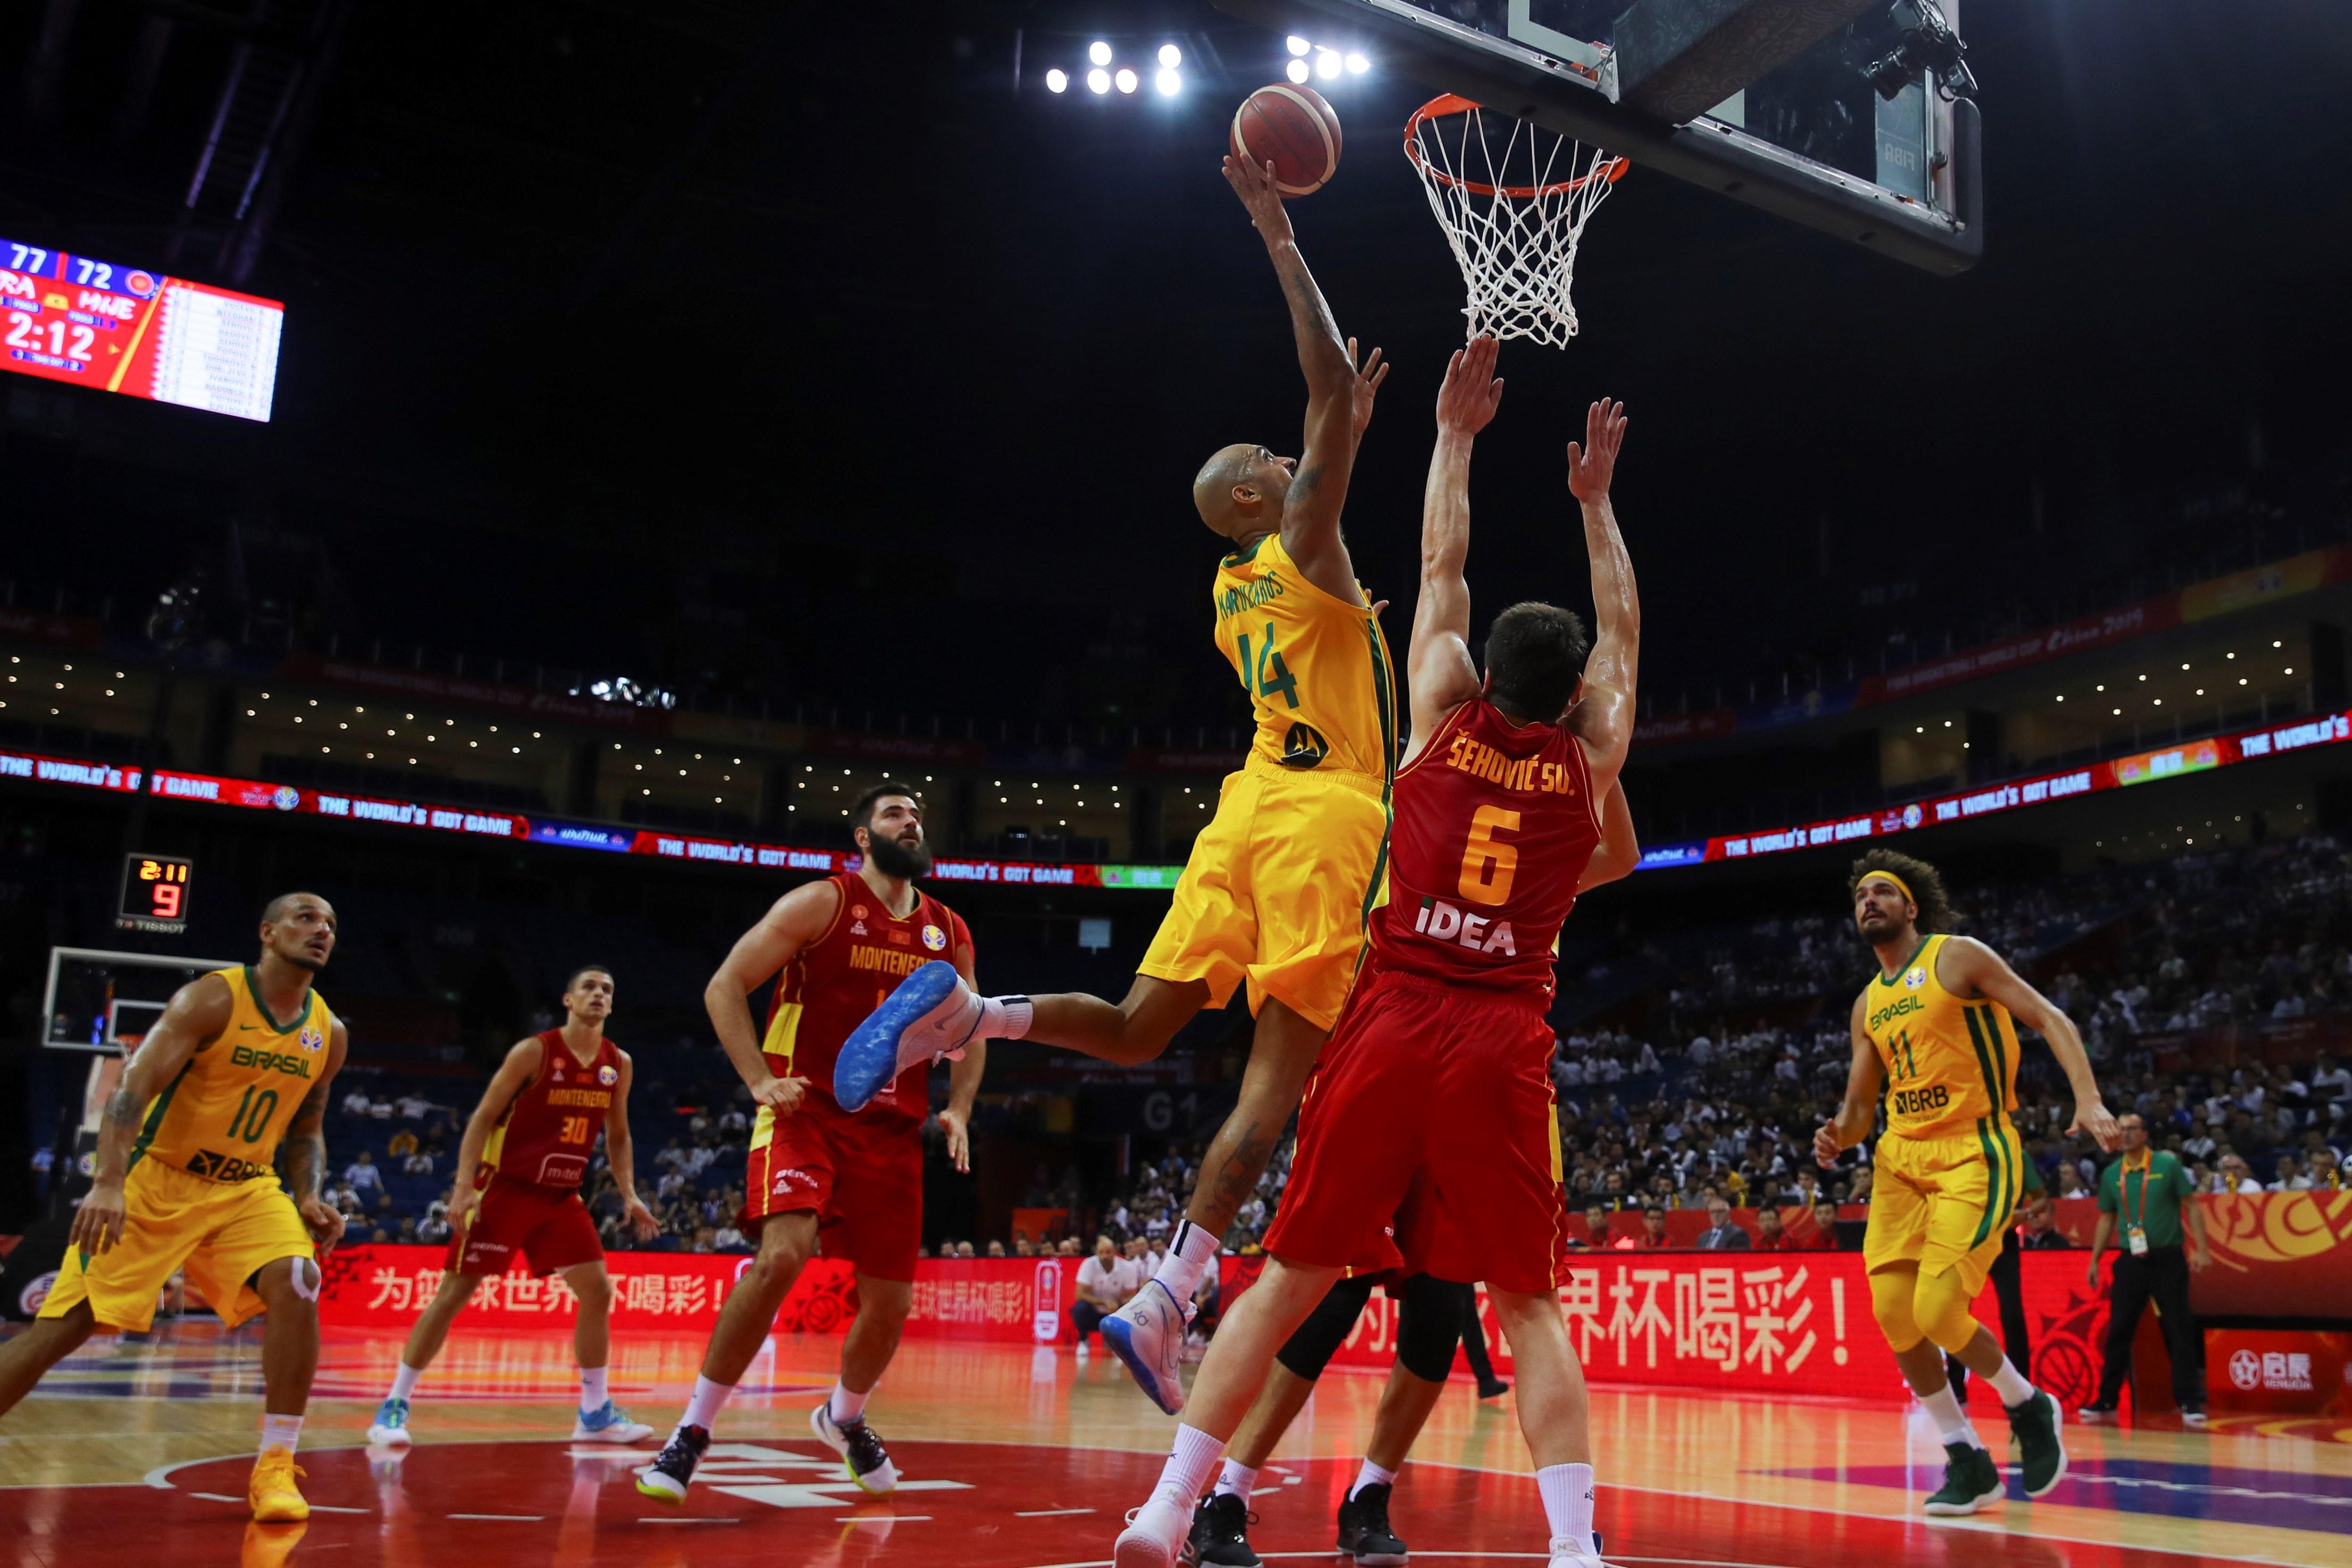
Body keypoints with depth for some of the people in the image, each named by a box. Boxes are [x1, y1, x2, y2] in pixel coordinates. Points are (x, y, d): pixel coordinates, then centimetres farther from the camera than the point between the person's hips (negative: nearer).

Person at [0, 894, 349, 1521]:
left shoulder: (328, 1035, 4)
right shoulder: (211, 999, -12)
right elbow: (132, 1087, -19)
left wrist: (308, 1199, -1)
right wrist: (108, 1182, -32)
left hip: (248, 1189, 3)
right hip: (156, 1180, -3)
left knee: (296, 1285, -22)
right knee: (65, 1323, -6)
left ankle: (274, 1468, -13)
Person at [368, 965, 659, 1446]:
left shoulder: (618, 1064, 4)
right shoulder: (533, 1052, -11)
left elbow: (617, 1136, 14)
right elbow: (483, 1117, -10)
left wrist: (629, 1194, 2)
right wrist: (464, 1186, -19)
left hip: (561, 1195, 5)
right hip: (504, 1188, -5)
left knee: (598, 1291, 0)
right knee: (453, 1294, -5)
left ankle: (596, 1413, 10)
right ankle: (394, 1405, 5)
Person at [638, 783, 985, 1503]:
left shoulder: (949, 932, 9)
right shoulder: (823, 903, -4)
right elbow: (724, 988, -5)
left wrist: (957, 1108, 4)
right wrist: (760, 1081, -16)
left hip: (894, 1131, 5)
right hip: (806, 1112, -5)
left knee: (890, 1301, 6)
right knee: (782, 1254, -27)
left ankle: (843, 1418, 38)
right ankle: (692, 1431, -12)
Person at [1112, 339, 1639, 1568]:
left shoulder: (1443, 717, 9)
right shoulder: (1589, 760, 9)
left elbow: (1441, 566, 20)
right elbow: (1622, 630, 26)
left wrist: (1456, 433, 29)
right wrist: (1595, 500, 35)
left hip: (1391, 1027, 1)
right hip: (1503, 1048, 0)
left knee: (1290, 1278, 6)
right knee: (1530, 1303, 9)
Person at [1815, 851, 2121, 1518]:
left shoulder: (1957, 957, -3)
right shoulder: (1868, 1005, 15)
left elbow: (2050, 1019, -8)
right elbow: (1859, 1104, 17)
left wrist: (2089, 1099, -23)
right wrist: (1839, 1135, -7)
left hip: (1973, 1155, -6)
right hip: (1901, 1157, 7)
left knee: (1938, 1312, -16)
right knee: (1892, 1313, -3)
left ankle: (2029, 1407, 14)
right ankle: (1968, 1463, 12)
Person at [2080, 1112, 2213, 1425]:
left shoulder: (2167, 1165, -3)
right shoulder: (2111, 1174, 7)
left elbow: (2192, 1206, -2)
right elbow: (2106, 1220, 15)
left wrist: (2201, 1249, -11)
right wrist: (2095, 1260, 11)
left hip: (2167, 1259, -3)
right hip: (2130, 1260, 3)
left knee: (2180, 1330, -1)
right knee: (2118, 1331, 3)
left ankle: (2190, 1402, 6)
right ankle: (2107, 1400, 10)